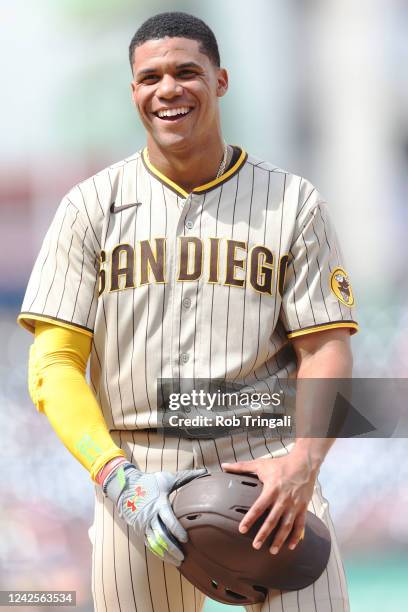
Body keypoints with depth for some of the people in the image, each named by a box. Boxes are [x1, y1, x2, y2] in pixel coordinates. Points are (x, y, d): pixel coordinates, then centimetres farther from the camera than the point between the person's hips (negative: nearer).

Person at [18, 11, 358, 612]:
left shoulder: (294, 201, 7)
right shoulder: (91, 206, 8)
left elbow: (326, 349, 1)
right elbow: (55, 364, 2)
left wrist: (303, 462, -18)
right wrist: (119, 480, -13)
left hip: (265, 463, -1)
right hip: (134, 468, 1)